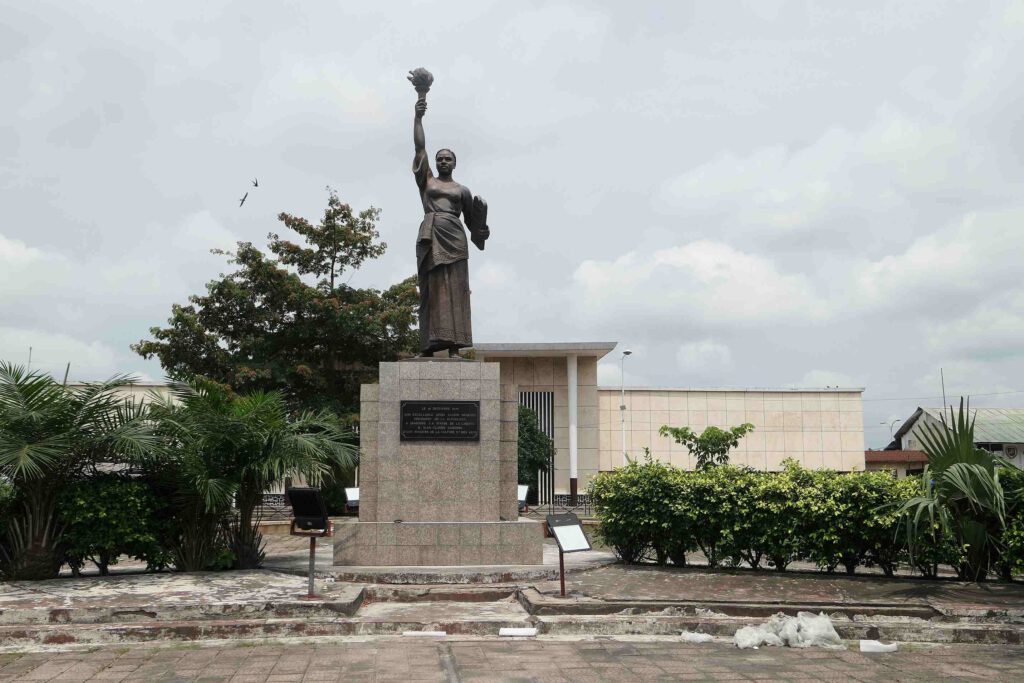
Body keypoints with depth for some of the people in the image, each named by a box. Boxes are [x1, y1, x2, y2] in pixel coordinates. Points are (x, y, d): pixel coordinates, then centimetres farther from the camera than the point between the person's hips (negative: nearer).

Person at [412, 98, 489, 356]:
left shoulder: (462, 190, 19)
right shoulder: (426, 180, 19)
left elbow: (471, 219, 18)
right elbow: (419, 146, 12)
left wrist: (480, 228, -2)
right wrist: (418, 117, 7)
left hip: (454, 238, 0)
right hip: (430, 238, 0)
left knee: (454, 291, -9)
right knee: (431, 291, -6)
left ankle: (454, 346, -15)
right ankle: (429, 346, -11)